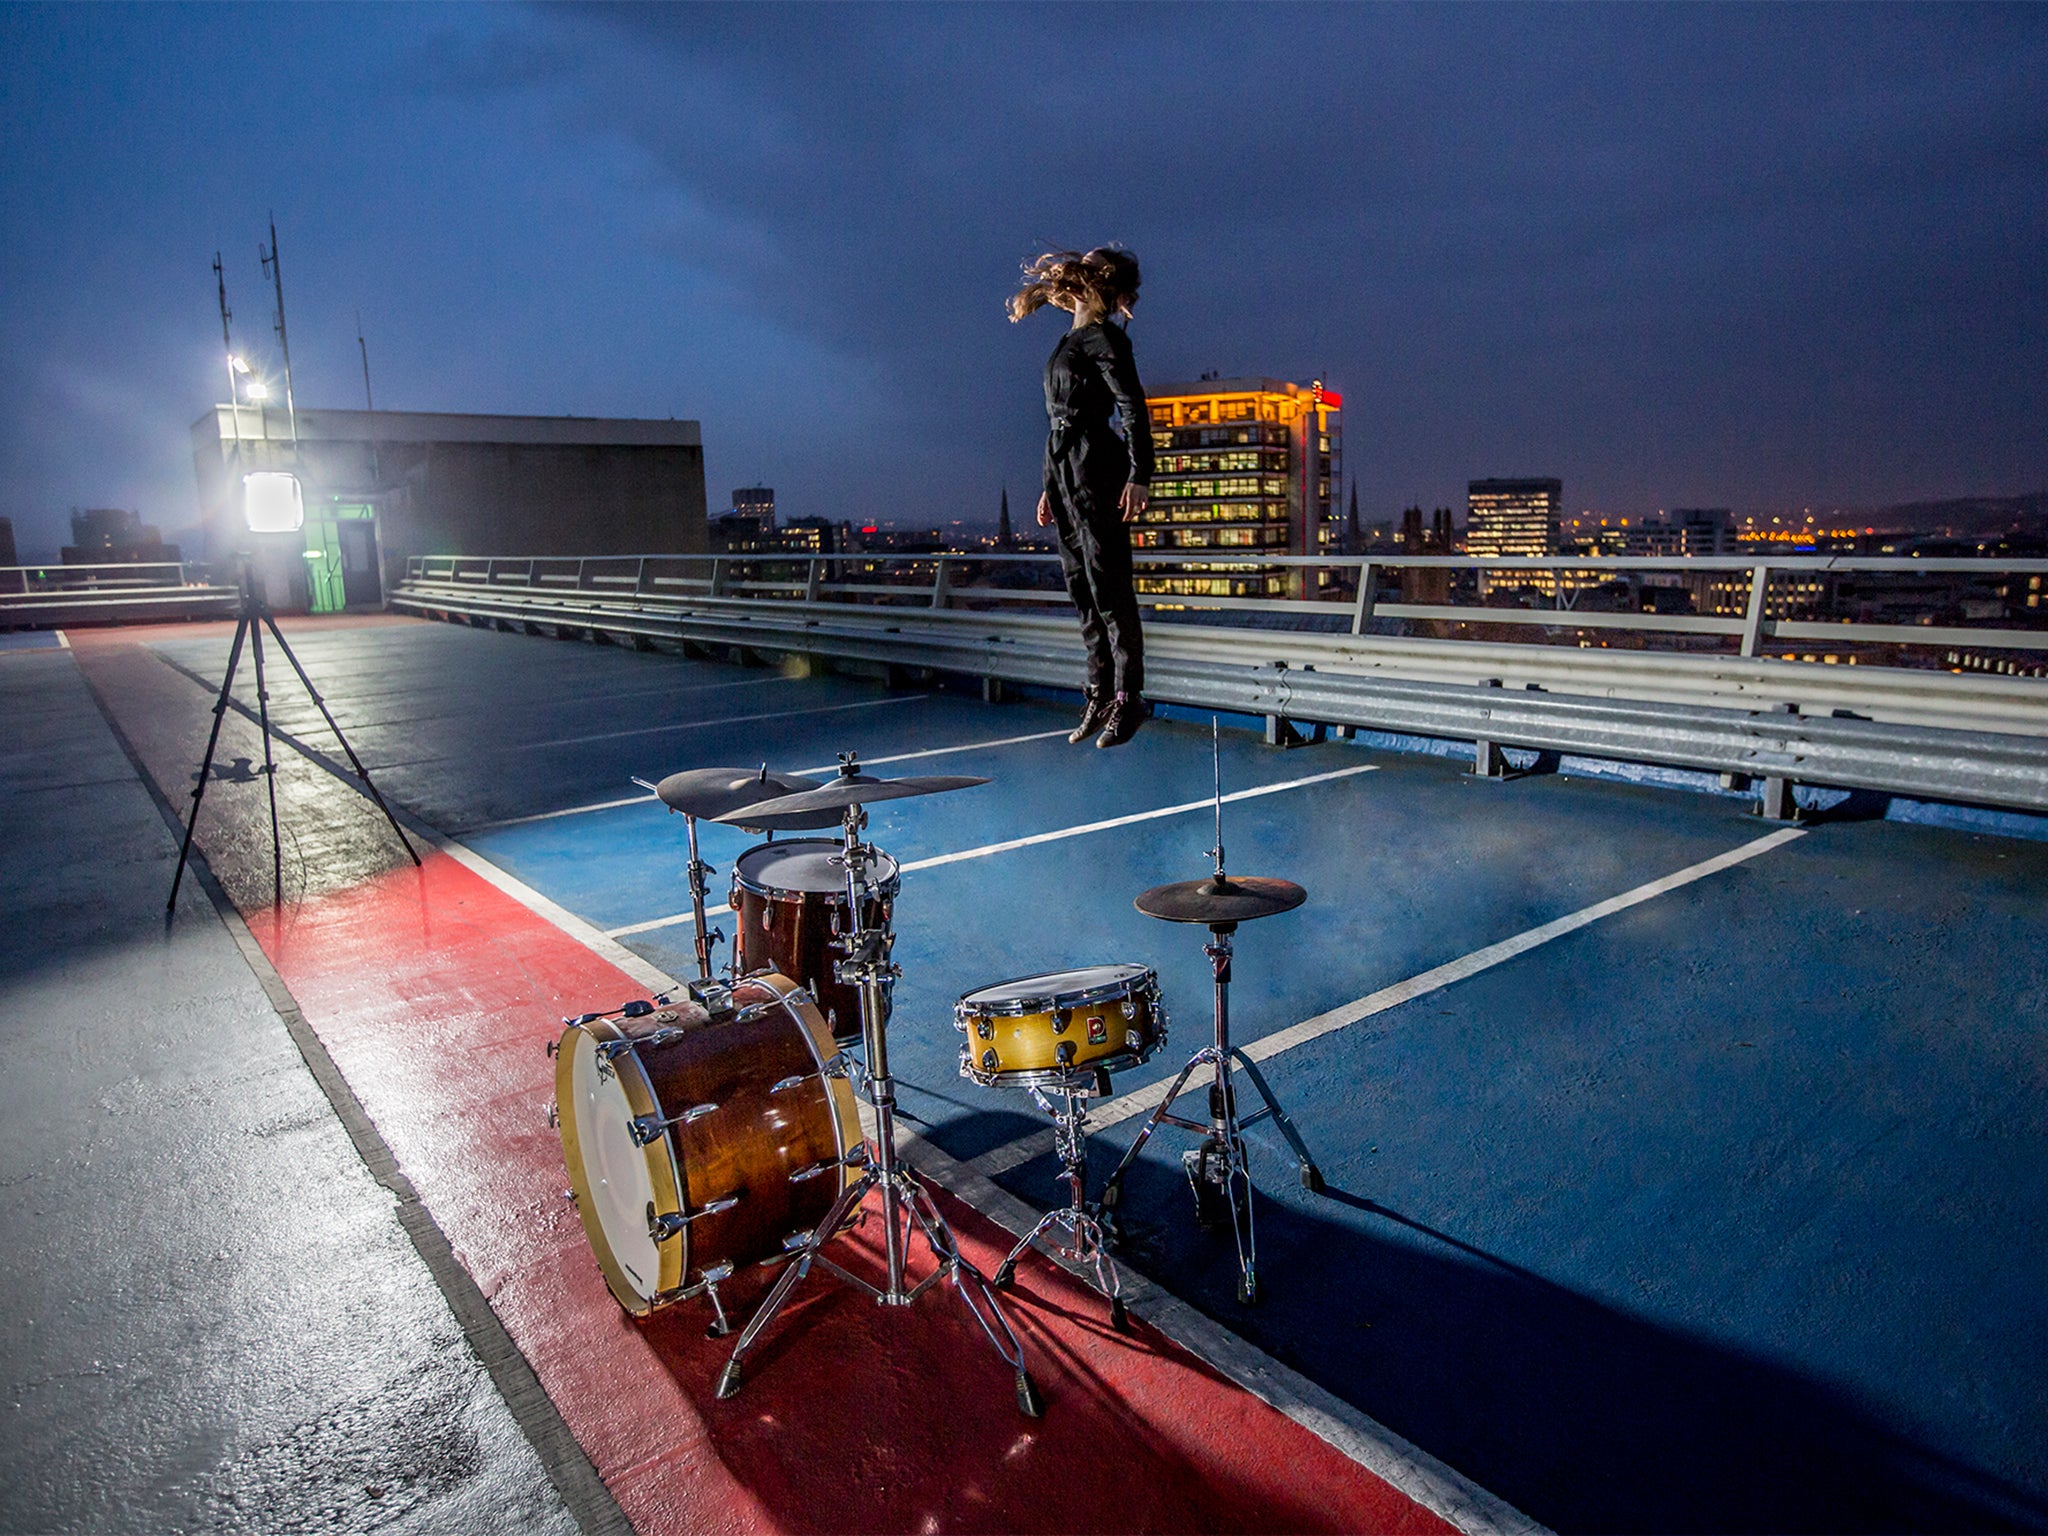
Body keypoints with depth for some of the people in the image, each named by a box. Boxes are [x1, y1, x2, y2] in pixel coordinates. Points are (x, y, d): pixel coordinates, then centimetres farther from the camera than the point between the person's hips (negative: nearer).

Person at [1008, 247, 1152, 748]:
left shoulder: (1103, 336, -4)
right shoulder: (1070, 340, 21)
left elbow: (1134, 408, -12)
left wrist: (1139, 475, -21)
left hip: (1096, 465, -9)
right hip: (1063, 467, 9)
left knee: (1107, 585, -8)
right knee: (1081, 588, 9)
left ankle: (1128, 696, -2)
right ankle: (1101, 694, 15)